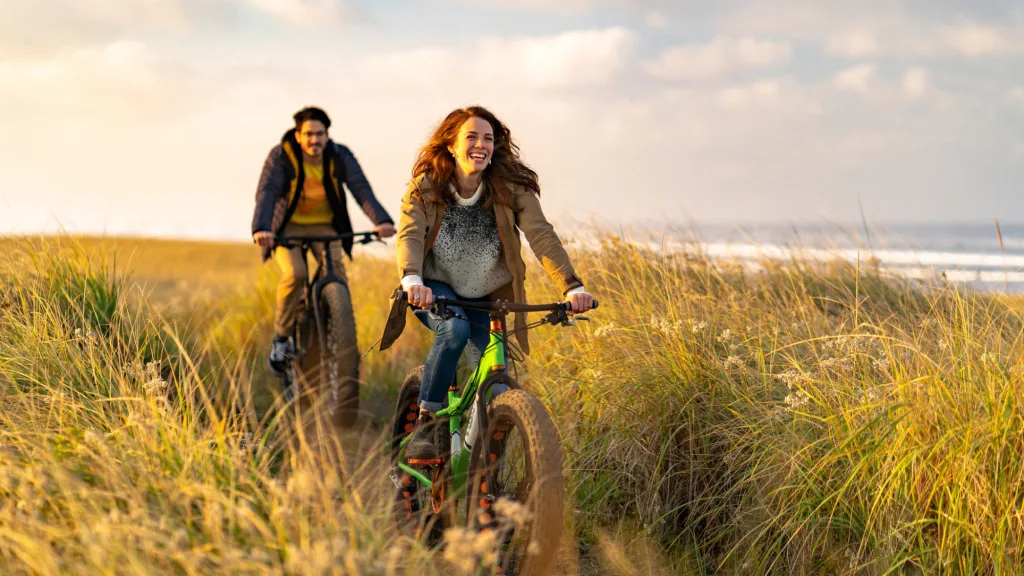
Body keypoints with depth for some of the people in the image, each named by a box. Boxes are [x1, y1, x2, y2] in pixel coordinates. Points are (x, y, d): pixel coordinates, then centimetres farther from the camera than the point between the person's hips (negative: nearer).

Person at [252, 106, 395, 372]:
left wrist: (382, 221, -45)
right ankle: (281, 336, -5)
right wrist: (261, 228, -51)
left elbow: (361, 189, -27)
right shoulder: (281, 157, -19)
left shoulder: (340, 156, -14)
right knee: (294, 274, -26)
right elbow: (266, 192, -31)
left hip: (325, 226, 2)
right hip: (288, 226, -2)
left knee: (338, 278, -18)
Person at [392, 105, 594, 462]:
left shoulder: (511, 189, -13)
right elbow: (409, 235, -28)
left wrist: (572, 286, -40)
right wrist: (412, 280, -50)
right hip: (435, 290, -2)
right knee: (455, 328, -36)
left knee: (496, 392, -6)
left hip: (486, 299, 2)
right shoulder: (426, 186, -14)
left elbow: (541, 236, -25)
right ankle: (425, 424, -22)